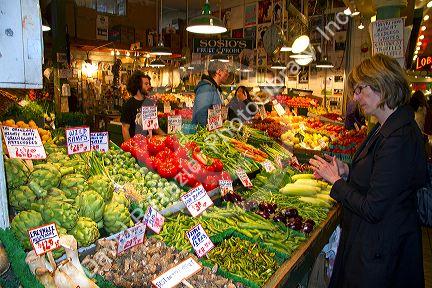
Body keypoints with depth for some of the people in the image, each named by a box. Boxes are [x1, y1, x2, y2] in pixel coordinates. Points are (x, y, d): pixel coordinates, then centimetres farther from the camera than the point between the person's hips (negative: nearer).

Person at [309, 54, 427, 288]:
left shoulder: (399, 139, -29)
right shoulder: (385, 127, 4)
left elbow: (373, 209, -27)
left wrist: (336, 179, -16)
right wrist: (346, 171, -1)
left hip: (380, 250, -9)